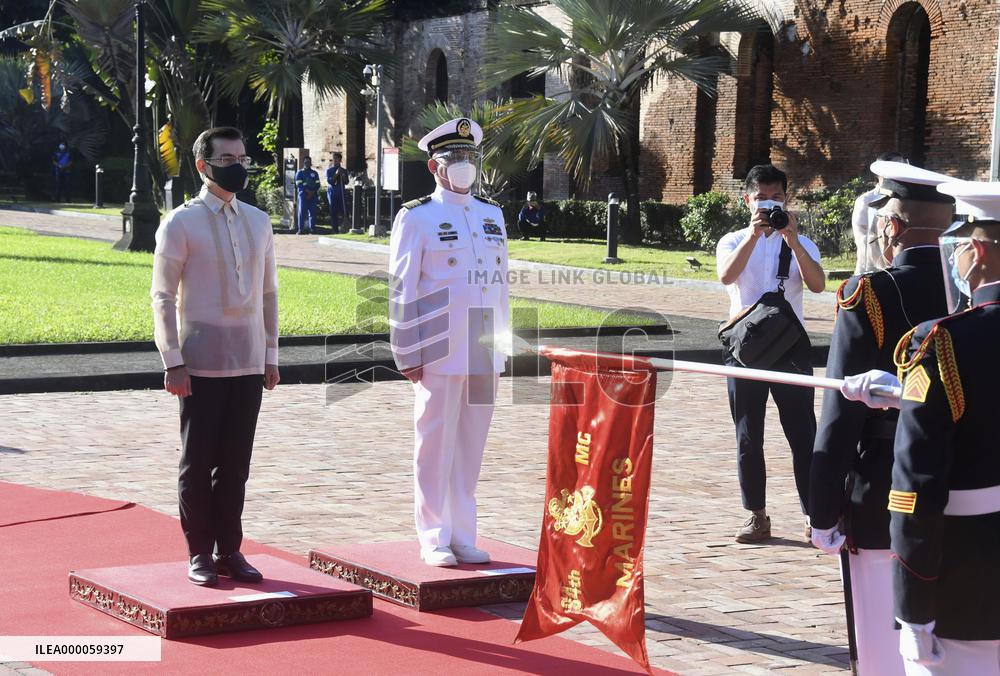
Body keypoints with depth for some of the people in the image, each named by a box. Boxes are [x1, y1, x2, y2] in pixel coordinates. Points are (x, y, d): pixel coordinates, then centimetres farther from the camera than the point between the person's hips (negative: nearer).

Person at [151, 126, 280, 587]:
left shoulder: (258, 222, 12)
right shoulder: (181, 223, -3)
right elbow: (163, 295, -5)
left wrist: (270, 355, 13)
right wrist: (173, 362, -10)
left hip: (249, 365, 4)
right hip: (202, 366, -4)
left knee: (235, 464, 9)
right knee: (198, 463, 2)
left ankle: (230, 552, 17)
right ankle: (200, 555, 10)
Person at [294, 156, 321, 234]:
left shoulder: (314, 173, 17)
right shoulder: (299, 173, 9)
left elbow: (317, 184, 10)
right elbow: (299, 184, -2)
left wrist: (312, 192, -7)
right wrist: (308, 191, -12)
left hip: (313, 195, 2)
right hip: (303, 195, -2)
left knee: (312, 213, -1)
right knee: (302, 212, -8)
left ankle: (312, 230, 1)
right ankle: (300, 230, -8)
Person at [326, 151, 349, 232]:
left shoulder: (343, 170, 12)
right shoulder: (329, 170, 6)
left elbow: (346, 182, 6)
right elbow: (329, 181, -5)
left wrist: (343, 176, -13)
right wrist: (336, 174, -17)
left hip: (342, 193, 2)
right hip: (332, 193, -2)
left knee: (343, 211, -7)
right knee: (333, 212, -3)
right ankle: (335, 229, -1)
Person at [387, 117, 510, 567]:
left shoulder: (492, 215, 14)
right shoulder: (416, 218, -3)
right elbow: (402, 289, -5)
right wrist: (408, 356, -9)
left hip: (484, 355, 5)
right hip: (440, 356, -5)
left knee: (471, 446, 9)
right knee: (436, 446, 1)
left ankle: (463, 537, 18)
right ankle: (434, 541, 10)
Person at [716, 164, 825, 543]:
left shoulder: (800, 244, 8)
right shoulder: (734, 242, 8)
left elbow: (817, 284, -12)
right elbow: (726, 276, -16)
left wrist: (793, 240, -22)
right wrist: (754, 234, -25)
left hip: (790, 345, -1)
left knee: (803, 434, -4)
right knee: (748, 438, 4)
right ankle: (757, 517, 13)